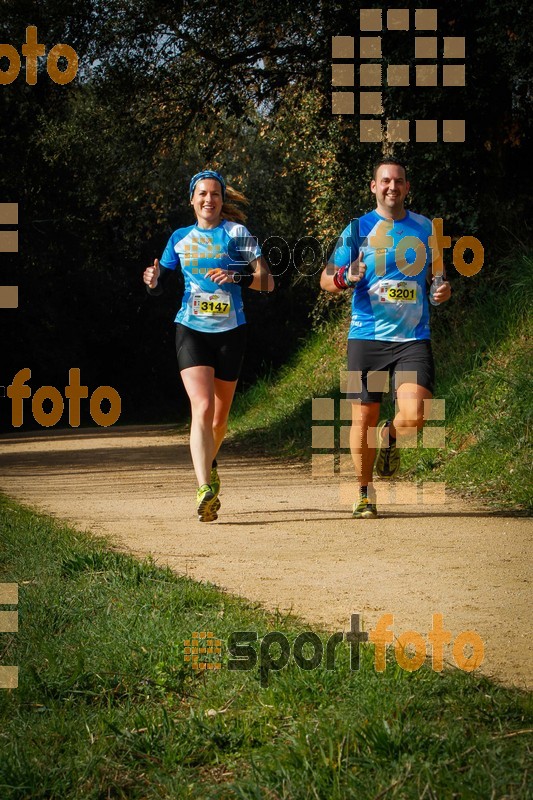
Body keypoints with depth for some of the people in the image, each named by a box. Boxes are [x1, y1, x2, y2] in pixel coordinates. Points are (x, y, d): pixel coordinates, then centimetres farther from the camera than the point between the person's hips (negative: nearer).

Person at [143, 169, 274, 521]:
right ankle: (205, 491, -28)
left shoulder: (237, 233, 1)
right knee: (202, 408, -20)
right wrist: (153, 280, -7)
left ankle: (209, 463, 42)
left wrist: (237, 277, -23)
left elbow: (267, 282, -4)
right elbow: (158, 285, 16)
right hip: (191, 330, 0)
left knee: (219, 417, 10)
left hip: (230, 332, 0)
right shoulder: (180, 238, 9)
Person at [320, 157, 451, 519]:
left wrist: (444, 289, -1)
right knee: (364, 418, 3)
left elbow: (437, 272, 22)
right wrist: (346, 278, -18)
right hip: (367, 337, 0)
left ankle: (390, 438, 18)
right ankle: (365, 492, 22)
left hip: (413, 338, 1)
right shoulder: (358, 230, 3)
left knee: (415, 415, -18)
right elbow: (326, 278, 5)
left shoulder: (425, 228, 9)